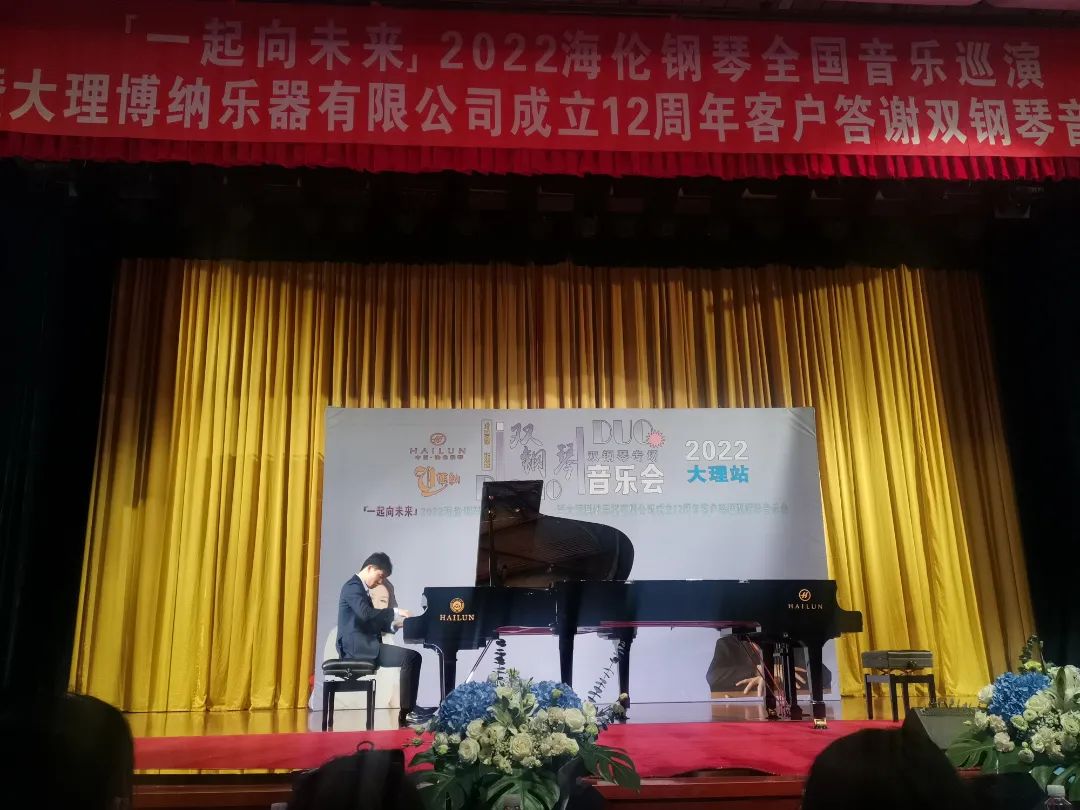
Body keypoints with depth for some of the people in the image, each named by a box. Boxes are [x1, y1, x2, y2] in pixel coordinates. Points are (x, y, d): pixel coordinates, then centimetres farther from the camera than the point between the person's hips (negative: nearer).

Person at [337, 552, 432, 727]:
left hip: (364, 645, 10)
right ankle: (406, 713, -18)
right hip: (358, 646, -10)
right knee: (409, 657, -20)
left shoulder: (362, 588, 22)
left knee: (414, 657, 2)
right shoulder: (353, 586, -10)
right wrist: (395, 612, -22)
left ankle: (410, 708, -1)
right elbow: (366, 614, -27)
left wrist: (394, 624, 7)